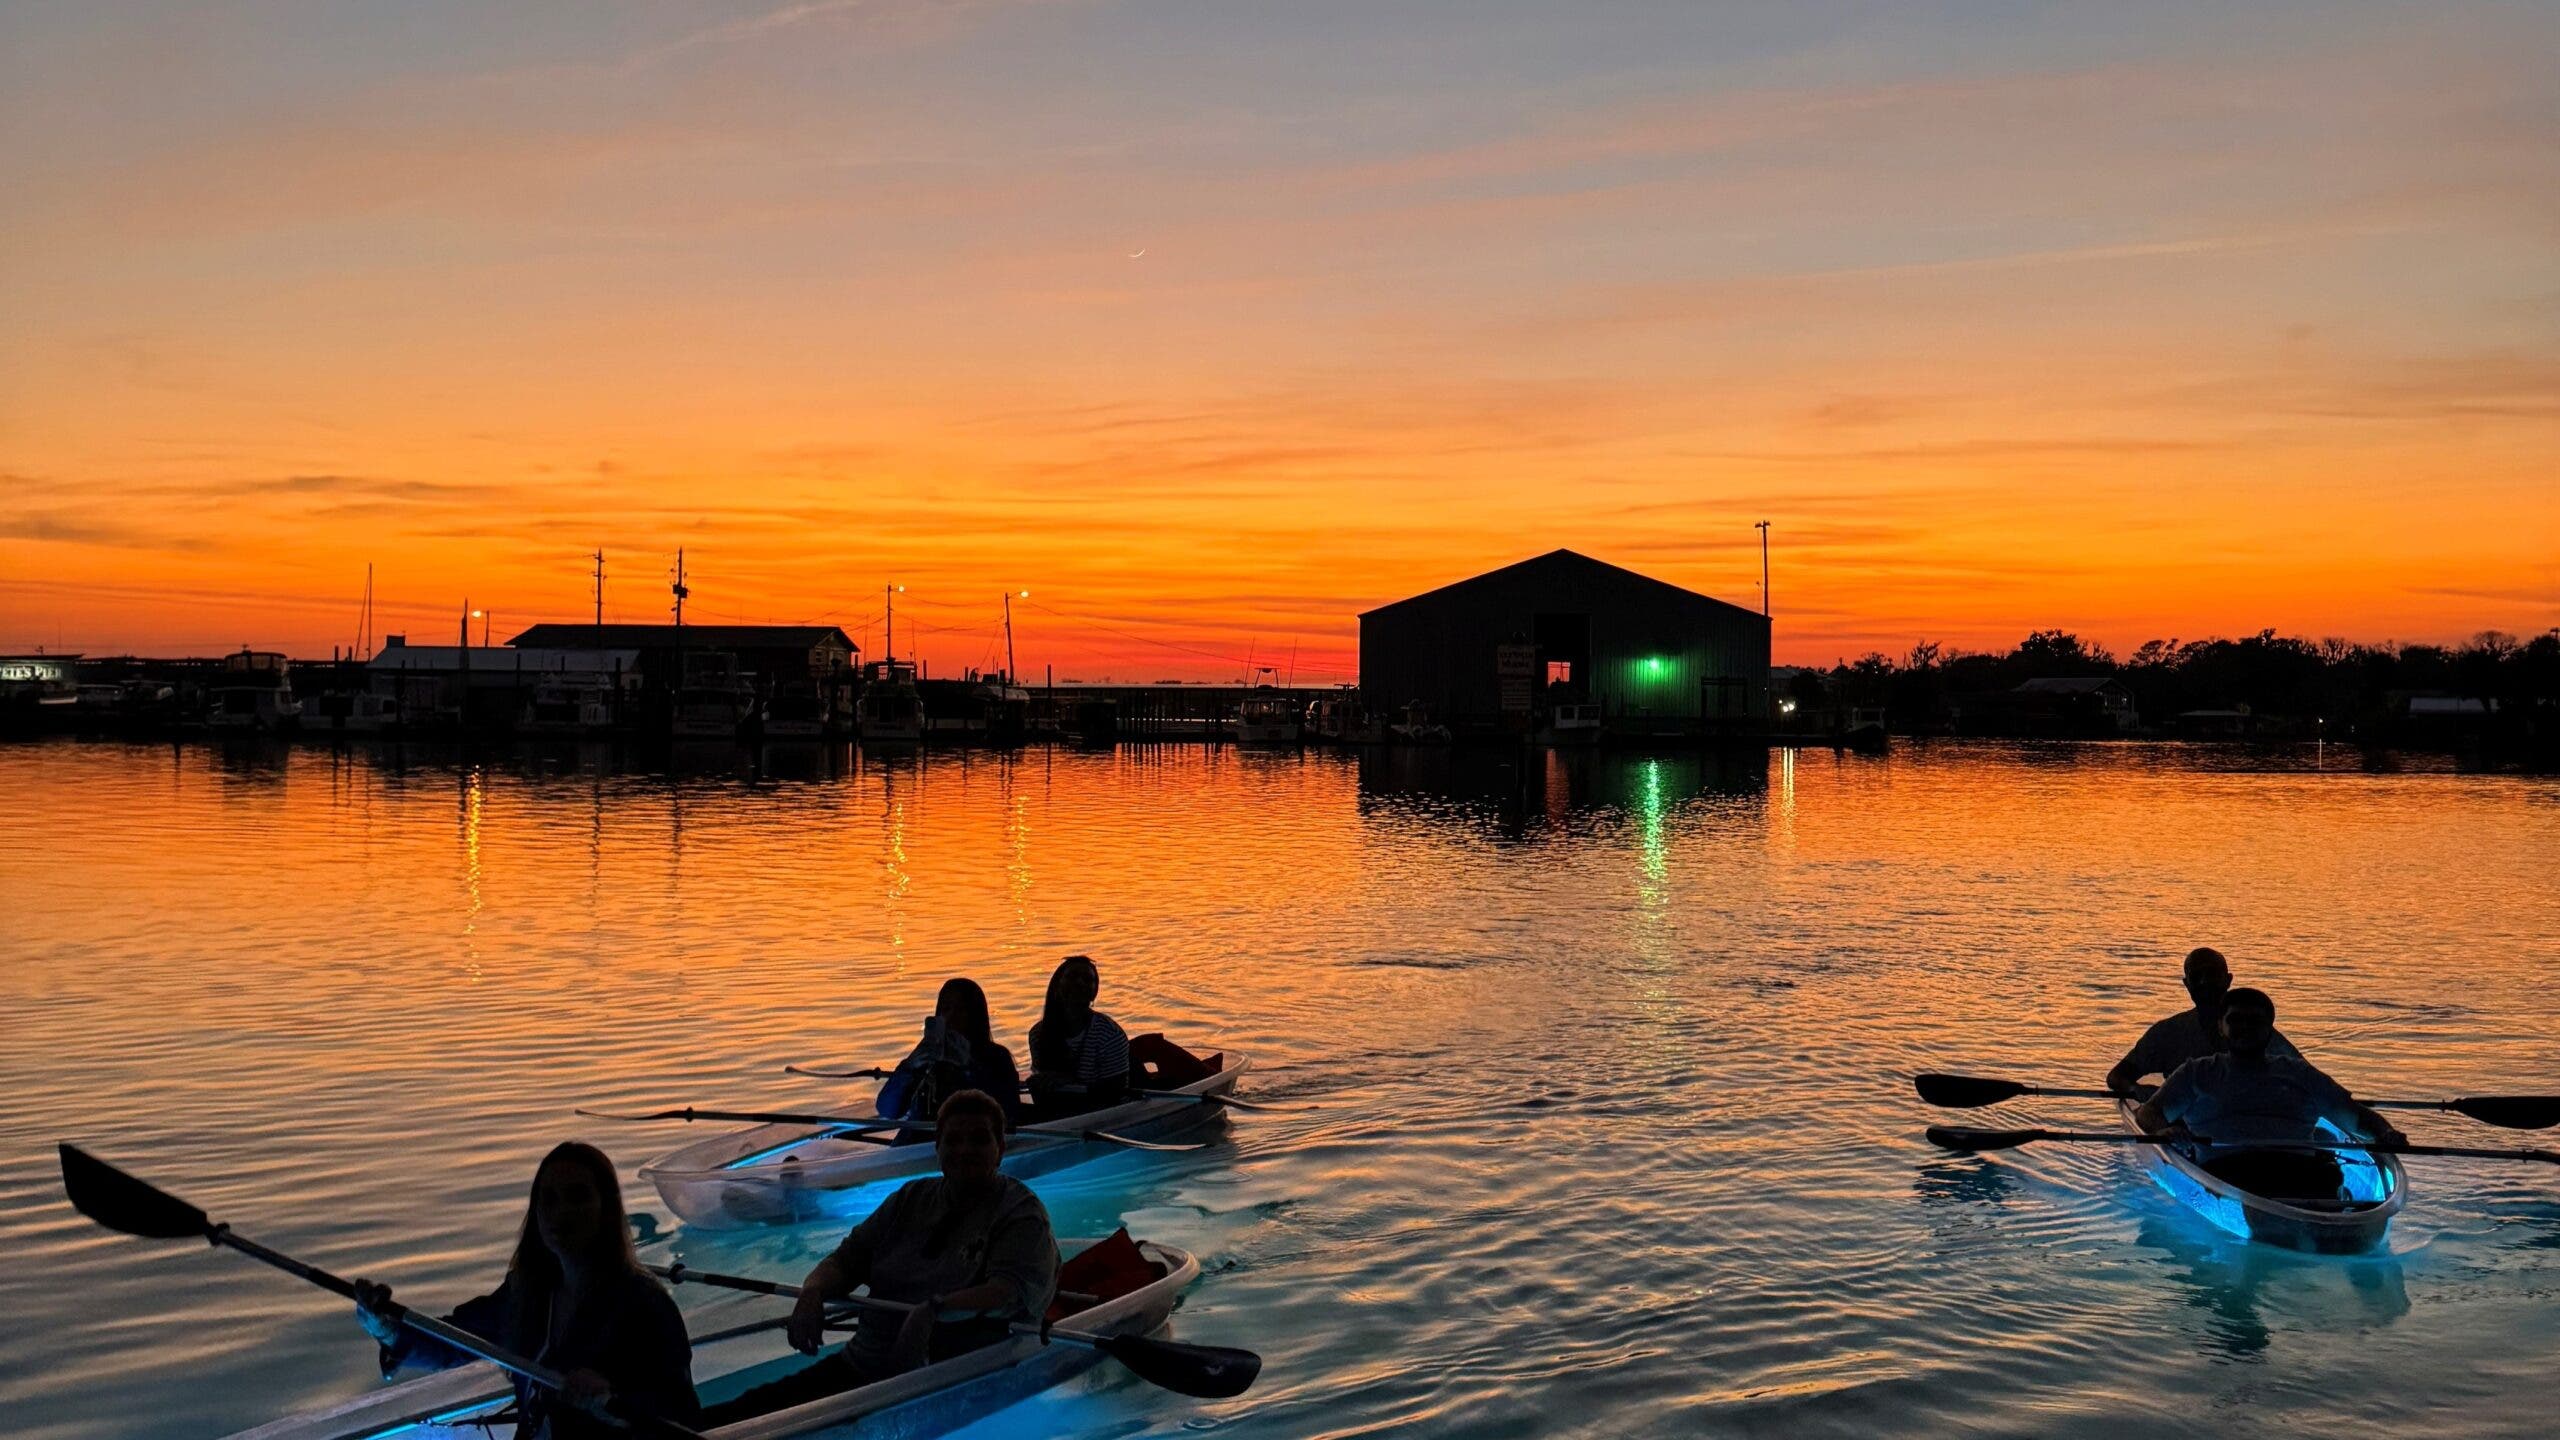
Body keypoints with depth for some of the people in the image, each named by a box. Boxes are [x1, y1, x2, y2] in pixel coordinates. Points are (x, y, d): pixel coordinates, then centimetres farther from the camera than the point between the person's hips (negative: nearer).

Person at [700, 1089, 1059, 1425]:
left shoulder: (1021, 1212, -3)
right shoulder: (912, 1198, 16)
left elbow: (1012, 1290, -19)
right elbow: (847, 1258, 15)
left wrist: (934, 1310, -34)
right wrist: (812, 1292, -8)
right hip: (861, 1365, 6)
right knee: (759, 1406, -11)